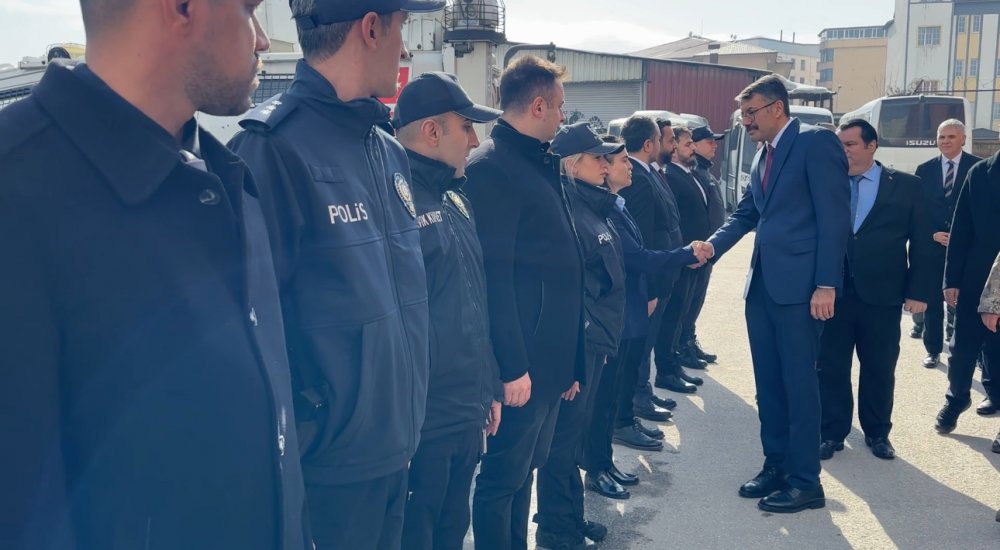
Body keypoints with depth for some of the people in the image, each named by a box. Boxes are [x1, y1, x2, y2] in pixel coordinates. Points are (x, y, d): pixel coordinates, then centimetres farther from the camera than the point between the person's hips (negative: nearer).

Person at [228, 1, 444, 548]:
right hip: (328, 462, -8)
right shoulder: (273, 145, -17)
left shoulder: (388, 150, 8)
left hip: (396, 445, 8)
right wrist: (293, 436, -17)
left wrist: (407, 415, 14)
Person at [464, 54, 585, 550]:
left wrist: (569, 357, 17)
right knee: (502, 478, 3)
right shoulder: (490, 168, -15)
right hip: (522, 361, -9)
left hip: (552, 356, 9)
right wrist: (512, 366, -21)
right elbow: (494, 276, -20)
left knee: (525, 469, 18)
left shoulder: (540, 163, 14)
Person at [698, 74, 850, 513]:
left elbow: (834, 215, -14)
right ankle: (776, 466, 25)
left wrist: (827, 284, -19)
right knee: (768, 383, 13)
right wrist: (713, 245, 0)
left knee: (798, 383, -2)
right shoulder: (762, 156, 18)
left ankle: (806, 482, 8)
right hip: (762, 283, 8)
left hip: (799, 284, -8)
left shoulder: (816, 142, -8)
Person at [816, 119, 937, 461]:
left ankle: (877, 433, 28)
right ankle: (833, 433, 20)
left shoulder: (906, 186, 2)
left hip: (881, 296, 0)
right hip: (832, 292, 0)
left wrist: (919, 290, -3)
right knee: (830, 367, 6)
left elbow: (922, 242, 2)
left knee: (880, 369, 11)